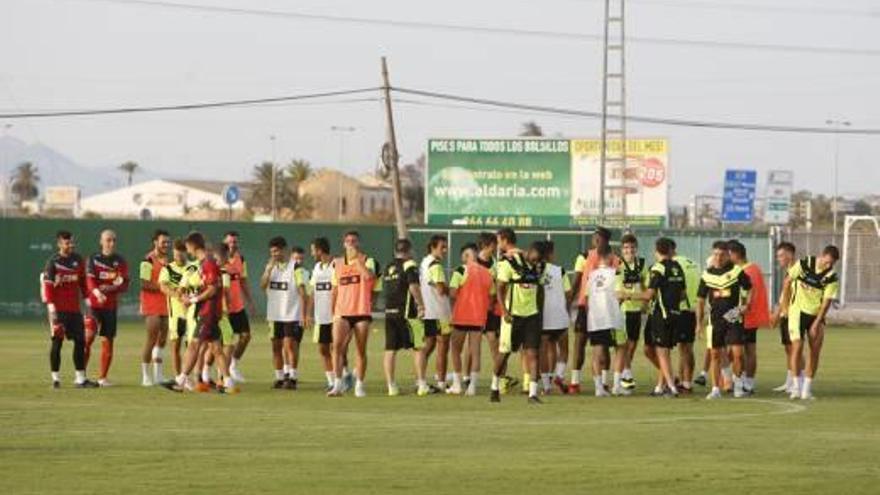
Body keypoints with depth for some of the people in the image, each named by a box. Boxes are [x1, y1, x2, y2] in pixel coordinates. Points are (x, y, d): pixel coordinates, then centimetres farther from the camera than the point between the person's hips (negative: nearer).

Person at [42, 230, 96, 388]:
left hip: (74, 308, 6)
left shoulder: (78, 260, 10)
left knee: (80, 341, 2)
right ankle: (55, 378, 5)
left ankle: (80, 378, 5)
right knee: (57, 341, -2)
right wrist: (51, 305, -18)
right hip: (58, 308, -6)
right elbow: (47, 285, -11)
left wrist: (86, 298, 13)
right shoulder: (53, 262, -6)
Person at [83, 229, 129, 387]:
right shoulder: (93, 259, 3)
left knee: (107, 341, 3)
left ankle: (102, 378, 12)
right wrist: (97, 292, -32)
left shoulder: (120, 261, 8)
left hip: (111, 306, 2)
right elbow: (89, 280, -11)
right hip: (94, 304, -2)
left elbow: (124, 285, 0)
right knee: (88, 336, -14)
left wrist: (110, 288, -20)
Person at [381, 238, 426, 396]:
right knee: (419, 347, 2)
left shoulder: (387, 268, 15)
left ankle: (391, 386, 6)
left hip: (389, 312, 6)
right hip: (407, 312, -6)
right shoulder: (409, 265, -6)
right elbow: (413, 287, -18)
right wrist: (421, 305, -11)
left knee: (390, 349, 6)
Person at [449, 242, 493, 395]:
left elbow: (452, 293, -16)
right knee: (475, 351, 5)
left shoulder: (461, 271, -10)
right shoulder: (487, 273, 6)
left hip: (461, 317, -4)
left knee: (456, 350, 9)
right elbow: (491, 296, 9)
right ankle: (472, 386, 0)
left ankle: (457, 384, 7)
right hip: (479, 317, 4)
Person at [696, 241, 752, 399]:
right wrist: (699, 322, 6)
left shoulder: (737, 271, -2)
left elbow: (750, 289, 10)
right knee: (715, 354, 5)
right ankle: (716, 389, 11)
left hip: (734, 319, -2)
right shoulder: (707, 274, 4)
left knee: (737, 353, -8)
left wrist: (746, 305, -6)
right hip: (715, 319, 2)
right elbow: (701, 299, 10)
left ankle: (738, 385, 11)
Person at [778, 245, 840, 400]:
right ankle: (796, 386, -10)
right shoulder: (803, 265, -11)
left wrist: (816, 324, -16)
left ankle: (807, 388, 8)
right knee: (797, 346, -13)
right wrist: (785, 306, 4)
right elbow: (787, 282, 2)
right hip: (798, 311, -2)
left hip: (816, 314, 2)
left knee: (815, 350, 0)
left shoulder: (832, 278, -10)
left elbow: (826, 303, -11)